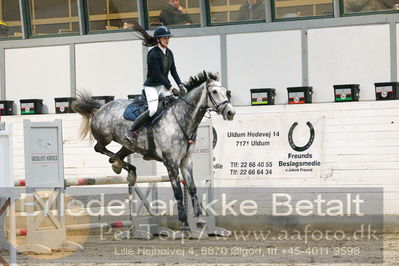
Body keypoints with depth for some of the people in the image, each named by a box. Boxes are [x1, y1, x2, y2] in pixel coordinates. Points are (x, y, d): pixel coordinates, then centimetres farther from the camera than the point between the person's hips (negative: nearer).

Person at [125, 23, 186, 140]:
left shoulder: (169, 53, 6)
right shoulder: (153, 54, -18)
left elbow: (173, 71, 9)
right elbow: (157, 74, -22)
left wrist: (180, 85, -6)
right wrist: (171, 88, -22)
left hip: (164, 86, 8)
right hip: (152, 86, -8)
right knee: (153, 109, -24)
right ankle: (130, 131, -16)